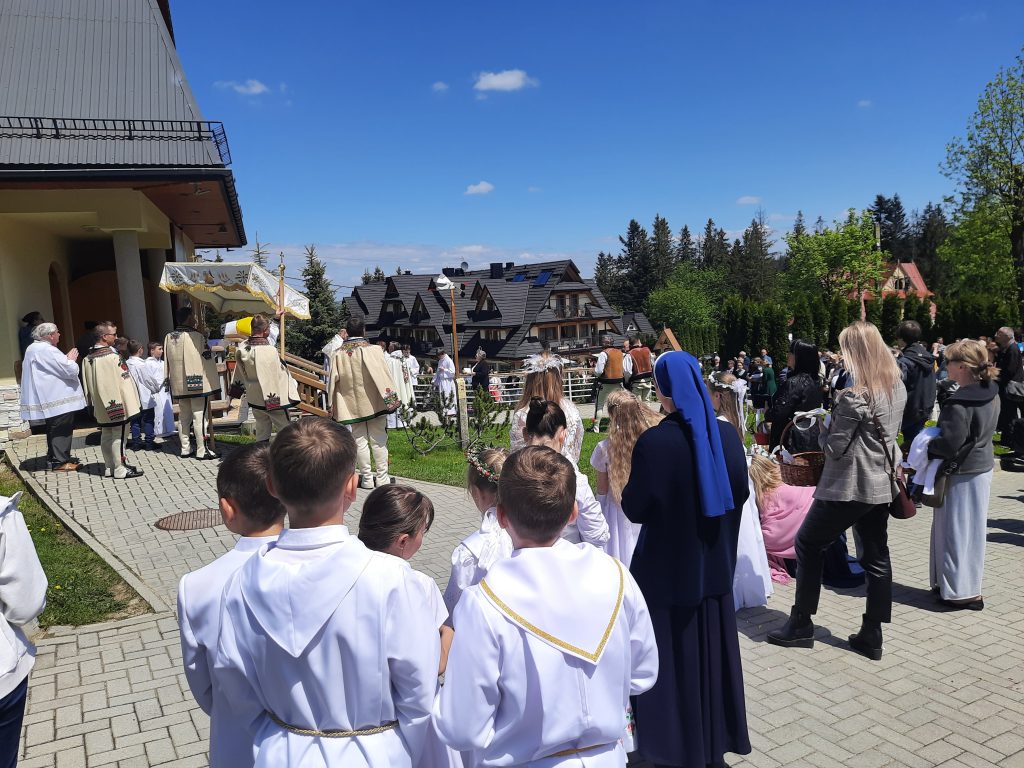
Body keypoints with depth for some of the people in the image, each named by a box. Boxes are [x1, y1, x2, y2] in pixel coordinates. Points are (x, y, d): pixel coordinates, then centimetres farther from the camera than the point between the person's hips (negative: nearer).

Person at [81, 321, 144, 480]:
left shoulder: (88, 359, 6)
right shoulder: (112, 357, -18)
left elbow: (87, 384, 12)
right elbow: (124, 381, -17)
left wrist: (92, 403, 19)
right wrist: (131, 404, -11)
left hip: (101, 407, 8)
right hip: (117, 404, -8)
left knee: (106, 435, 14)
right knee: (118, 436, -1)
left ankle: (109, 467, 22)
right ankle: (120, 469, 4)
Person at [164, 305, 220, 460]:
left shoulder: (169, 337, 7)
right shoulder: (196, 336, -14)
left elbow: (167, 362, 13)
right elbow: (208, 361, -13)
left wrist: (170, 383, 21)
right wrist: (214, 384, -7)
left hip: (178, 385, 7)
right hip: (198, 383, -7)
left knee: (183, 417, 15)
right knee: (200, 417, -3)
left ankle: (186, 449, 21)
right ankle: (202, 451, -1)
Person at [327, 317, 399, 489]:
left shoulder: (338, 353, -2)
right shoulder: (374, 350, -10)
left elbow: (333, 380, 2)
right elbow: (383, 375, -11)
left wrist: (333, 406, 9)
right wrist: (391, 398, -6)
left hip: (352, 404, 2)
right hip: (373, 402, -2)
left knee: (360, 441, 8)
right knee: (378, 440, 6)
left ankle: (366, 478, 11)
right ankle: (382, 477, 10)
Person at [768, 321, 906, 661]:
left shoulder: (854, 397, -21)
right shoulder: (898, 387, 5)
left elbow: (835, 448, -17)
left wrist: (826, 425, 2)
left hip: (850, 485, -8)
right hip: (881, 482, 8)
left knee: (808, 543, 7)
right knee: (876, 556, 12)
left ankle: (801, 624, 14)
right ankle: (871, 635, 18)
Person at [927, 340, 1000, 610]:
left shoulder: (959, 402, -24)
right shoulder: (991, 394, 4)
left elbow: (949, 443, -26)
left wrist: (928, 445, -7)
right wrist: (937, 440, 13)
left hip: (961, 473, -9)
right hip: (983, 468, 9)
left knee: (955, 530, 3)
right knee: (973, 528, 17)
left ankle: (959, 591, 10)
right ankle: (970, 586, 29)